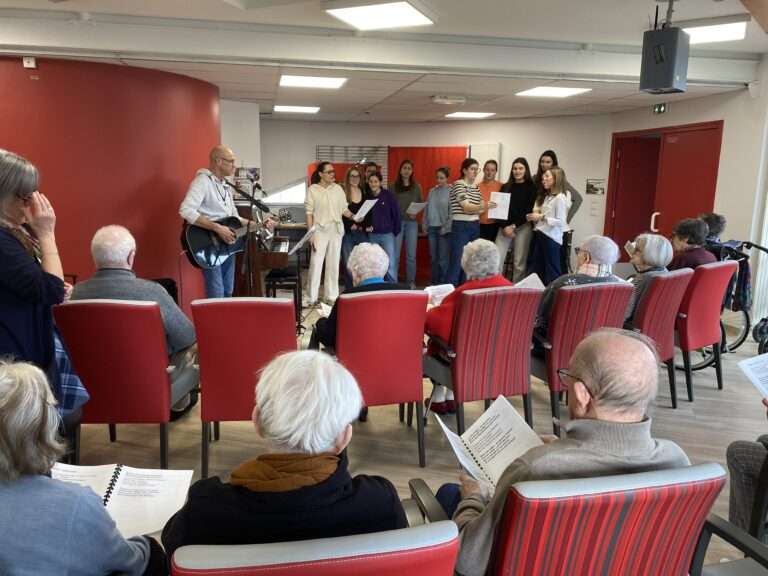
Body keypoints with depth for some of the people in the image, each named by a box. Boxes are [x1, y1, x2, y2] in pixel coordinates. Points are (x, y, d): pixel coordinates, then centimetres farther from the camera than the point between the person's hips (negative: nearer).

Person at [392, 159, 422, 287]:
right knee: (395, 254, -1)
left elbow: (421, 204, 10)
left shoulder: (417, 187, 8)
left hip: (412, 223, 2)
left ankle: (411, 281, 15)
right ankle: (393, 282, 7)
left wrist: (416, 213, -9)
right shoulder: (393, 187, 2)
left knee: (411, 254, 6)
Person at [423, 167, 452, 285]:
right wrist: (425, 225, 8)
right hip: (432, 228, 5)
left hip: (444, 229, -5)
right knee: (434, 258, 11)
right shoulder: (432, 191, 11)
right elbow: (427, 209, 14)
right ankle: (434, 283, 19)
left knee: (443, 259, -4)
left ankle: (444, 284, 4)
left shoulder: (451, 191, -5)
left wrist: (446, 227, -12)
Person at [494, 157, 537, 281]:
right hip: (505, 227, 3)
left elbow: (528, 209, -4)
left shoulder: (531, 187, 4)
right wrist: (504, 226, -9)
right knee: (497, 259, -7)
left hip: (523, 227, -2)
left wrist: (514, 226, -11)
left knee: (520, 262, -2)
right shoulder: (505, 187, 13)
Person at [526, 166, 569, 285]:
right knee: (534, 269, 10)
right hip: (539, 235, 8)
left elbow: (561, 222, -16)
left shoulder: (560, 197, -10)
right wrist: (534, 216, 2)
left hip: (551, 238, -8)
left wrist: (542, 217, -18)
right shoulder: (546, 196, 15)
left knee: (551, 271, -2)